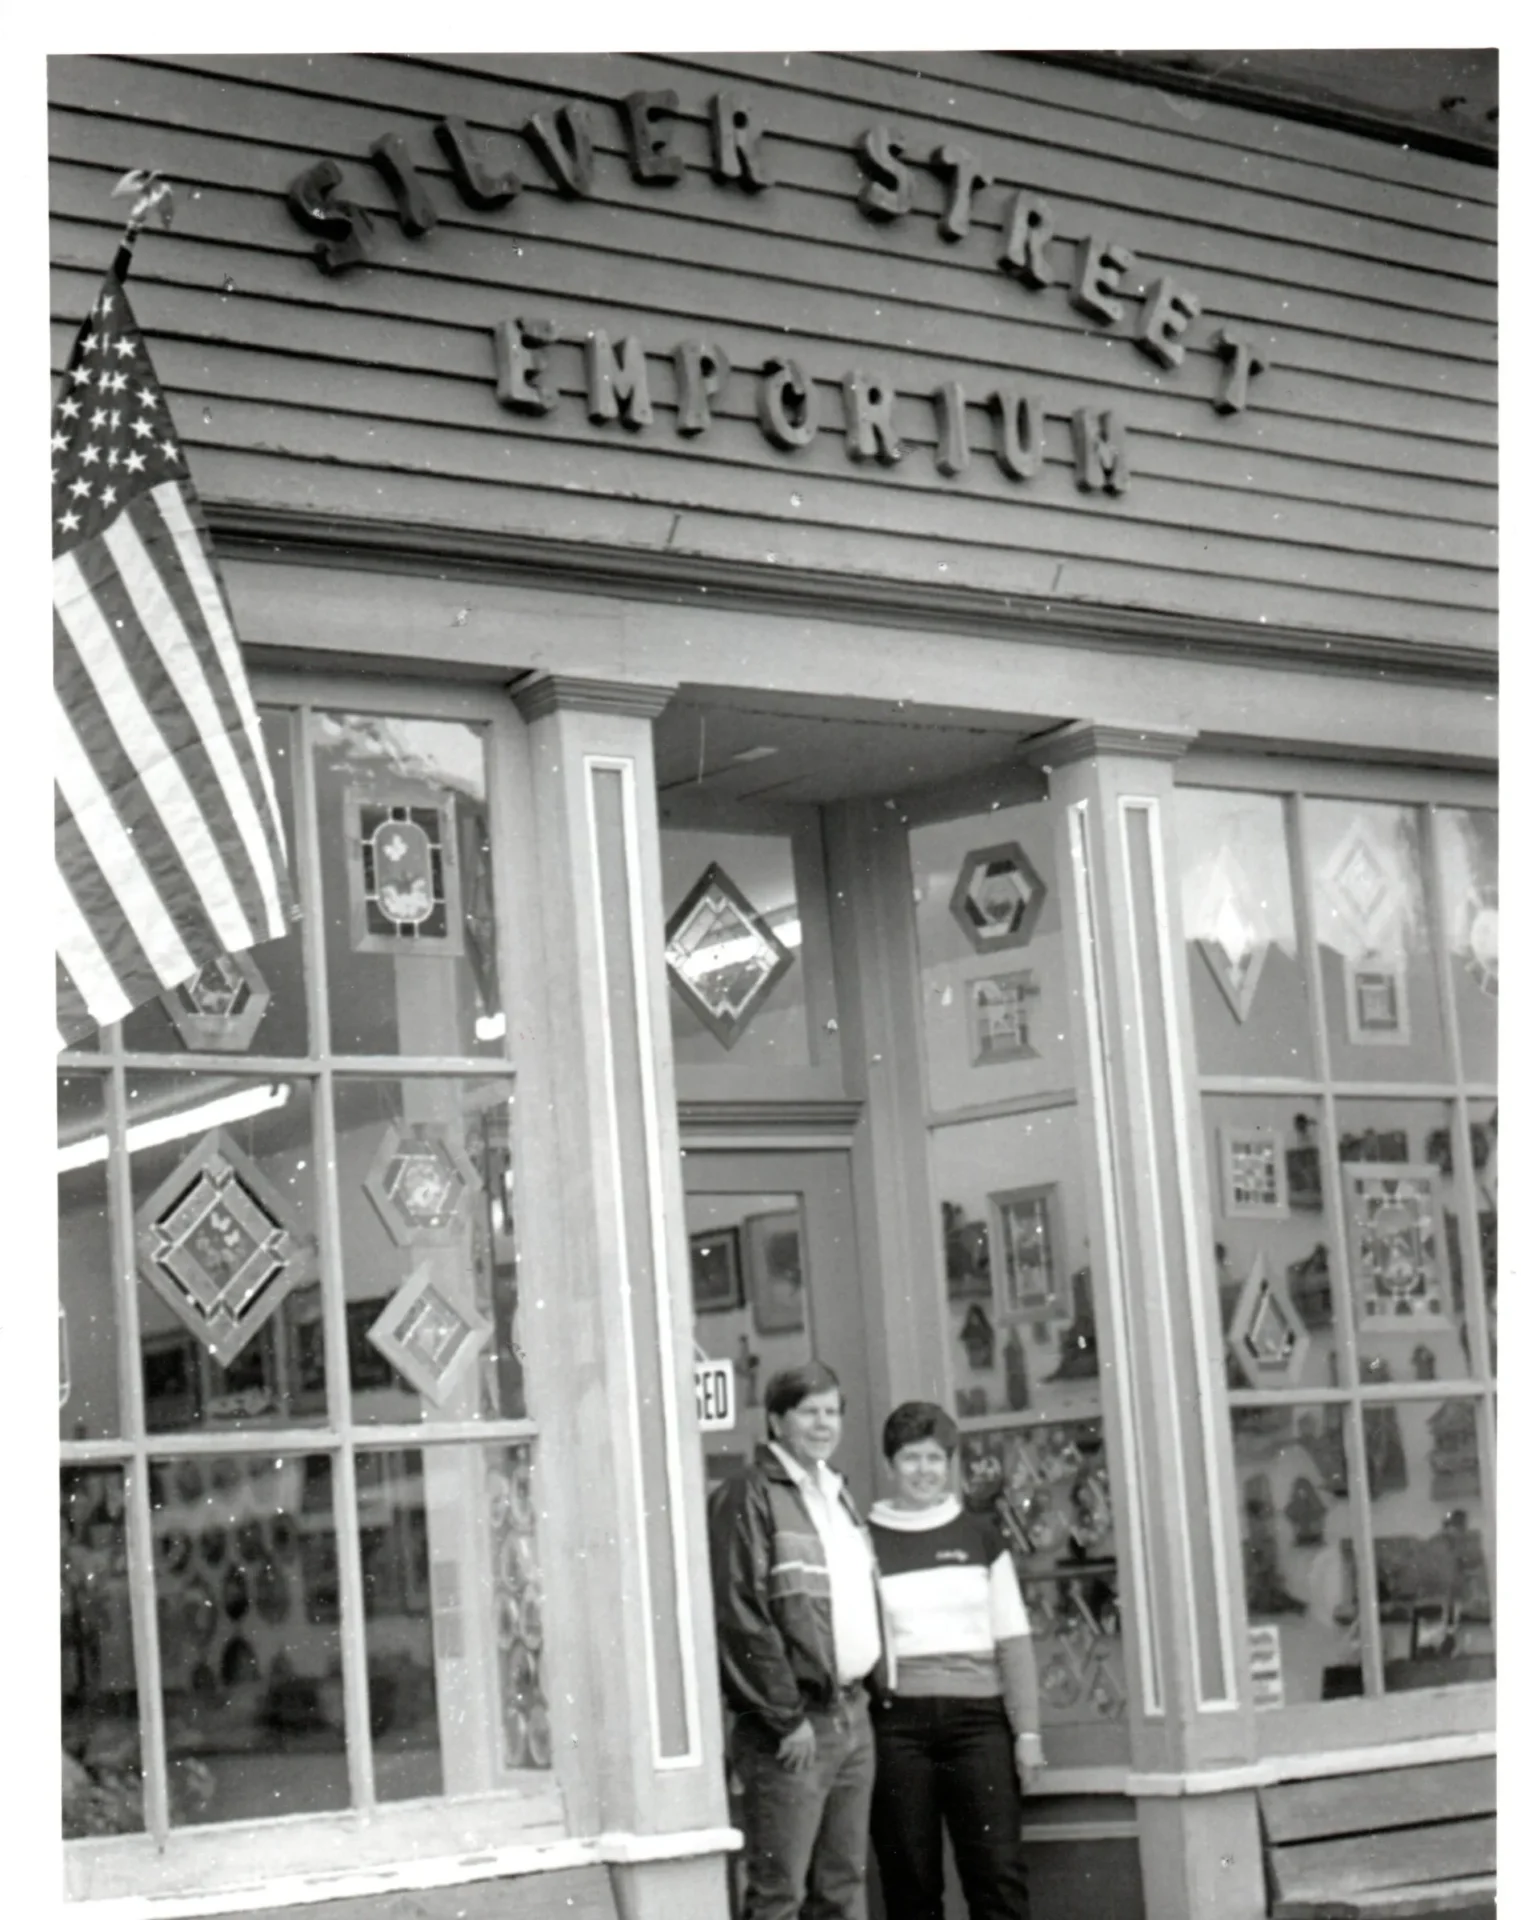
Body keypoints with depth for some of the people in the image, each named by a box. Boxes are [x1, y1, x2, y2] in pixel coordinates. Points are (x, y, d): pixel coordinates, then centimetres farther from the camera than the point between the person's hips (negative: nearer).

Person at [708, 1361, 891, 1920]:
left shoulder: (836, 1494, 18)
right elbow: (741, 1617, -15)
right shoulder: (748, 1497, -9)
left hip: (851, 1714, 8)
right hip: (794, 1724, -8)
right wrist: (787, 1717, -16)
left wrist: (865, 1683, 14)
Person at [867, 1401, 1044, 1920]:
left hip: (977, 1715, 1)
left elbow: (1013, 1640, 10)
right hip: (897, 1718, -1)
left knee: (999, 1873, -6)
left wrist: (1027, 1730, 2)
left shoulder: (979, 1536, 11)